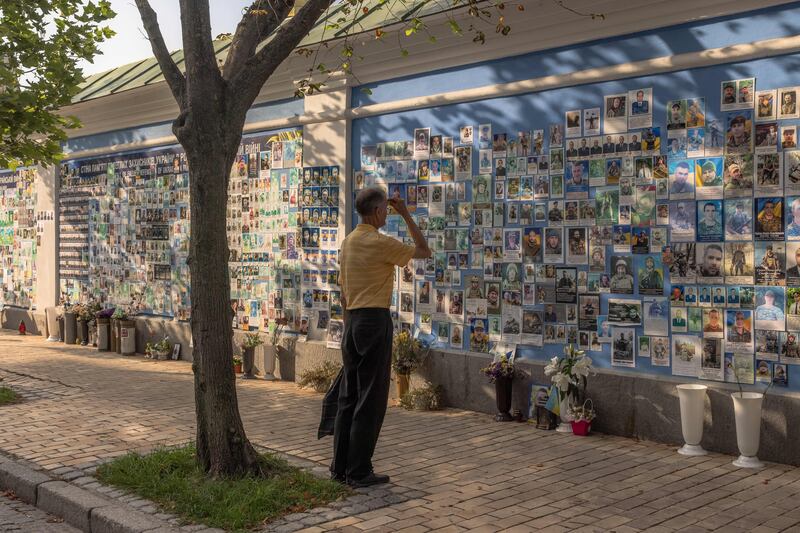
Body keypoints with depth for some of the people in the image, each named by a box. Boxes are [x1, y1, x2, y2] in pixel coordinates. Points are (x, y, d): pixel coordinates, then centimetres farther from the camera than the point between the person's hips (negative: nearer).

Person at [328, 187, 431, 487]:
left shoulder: (348, 242, 13)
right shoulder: (381, 243, -11)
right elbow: (424, 252, 0)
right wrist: (406, 215, 3)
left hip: (352, 320, 8)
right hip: (375, 320, -8)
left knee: (348, 397, 12)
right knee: (371, 399, -3)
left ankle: (341, 467, 17)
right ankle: (359, 472, 0)